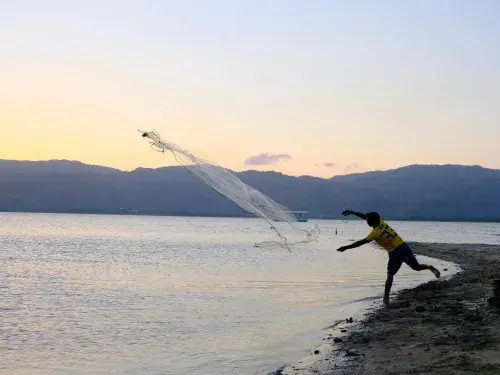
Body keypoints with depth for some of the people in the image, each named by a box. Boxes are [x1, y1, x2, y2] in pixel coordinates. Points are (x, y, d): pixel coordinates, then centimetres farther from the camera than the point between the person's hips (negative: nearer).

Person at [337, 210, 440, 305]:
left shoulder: (376, 232, -14)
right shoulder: (381, 222, 5)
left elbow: (361, 242, -14)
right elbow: (365, 216, 17)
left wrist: (346, 247, -10)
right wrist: (352, 212, 20)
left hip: (395, 253, -7)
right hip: (404, 247, 7)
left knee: (390, 275, 2)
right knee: (417, 267, 19)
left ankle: (386, 298, 1)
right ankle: (430, 267, -2)